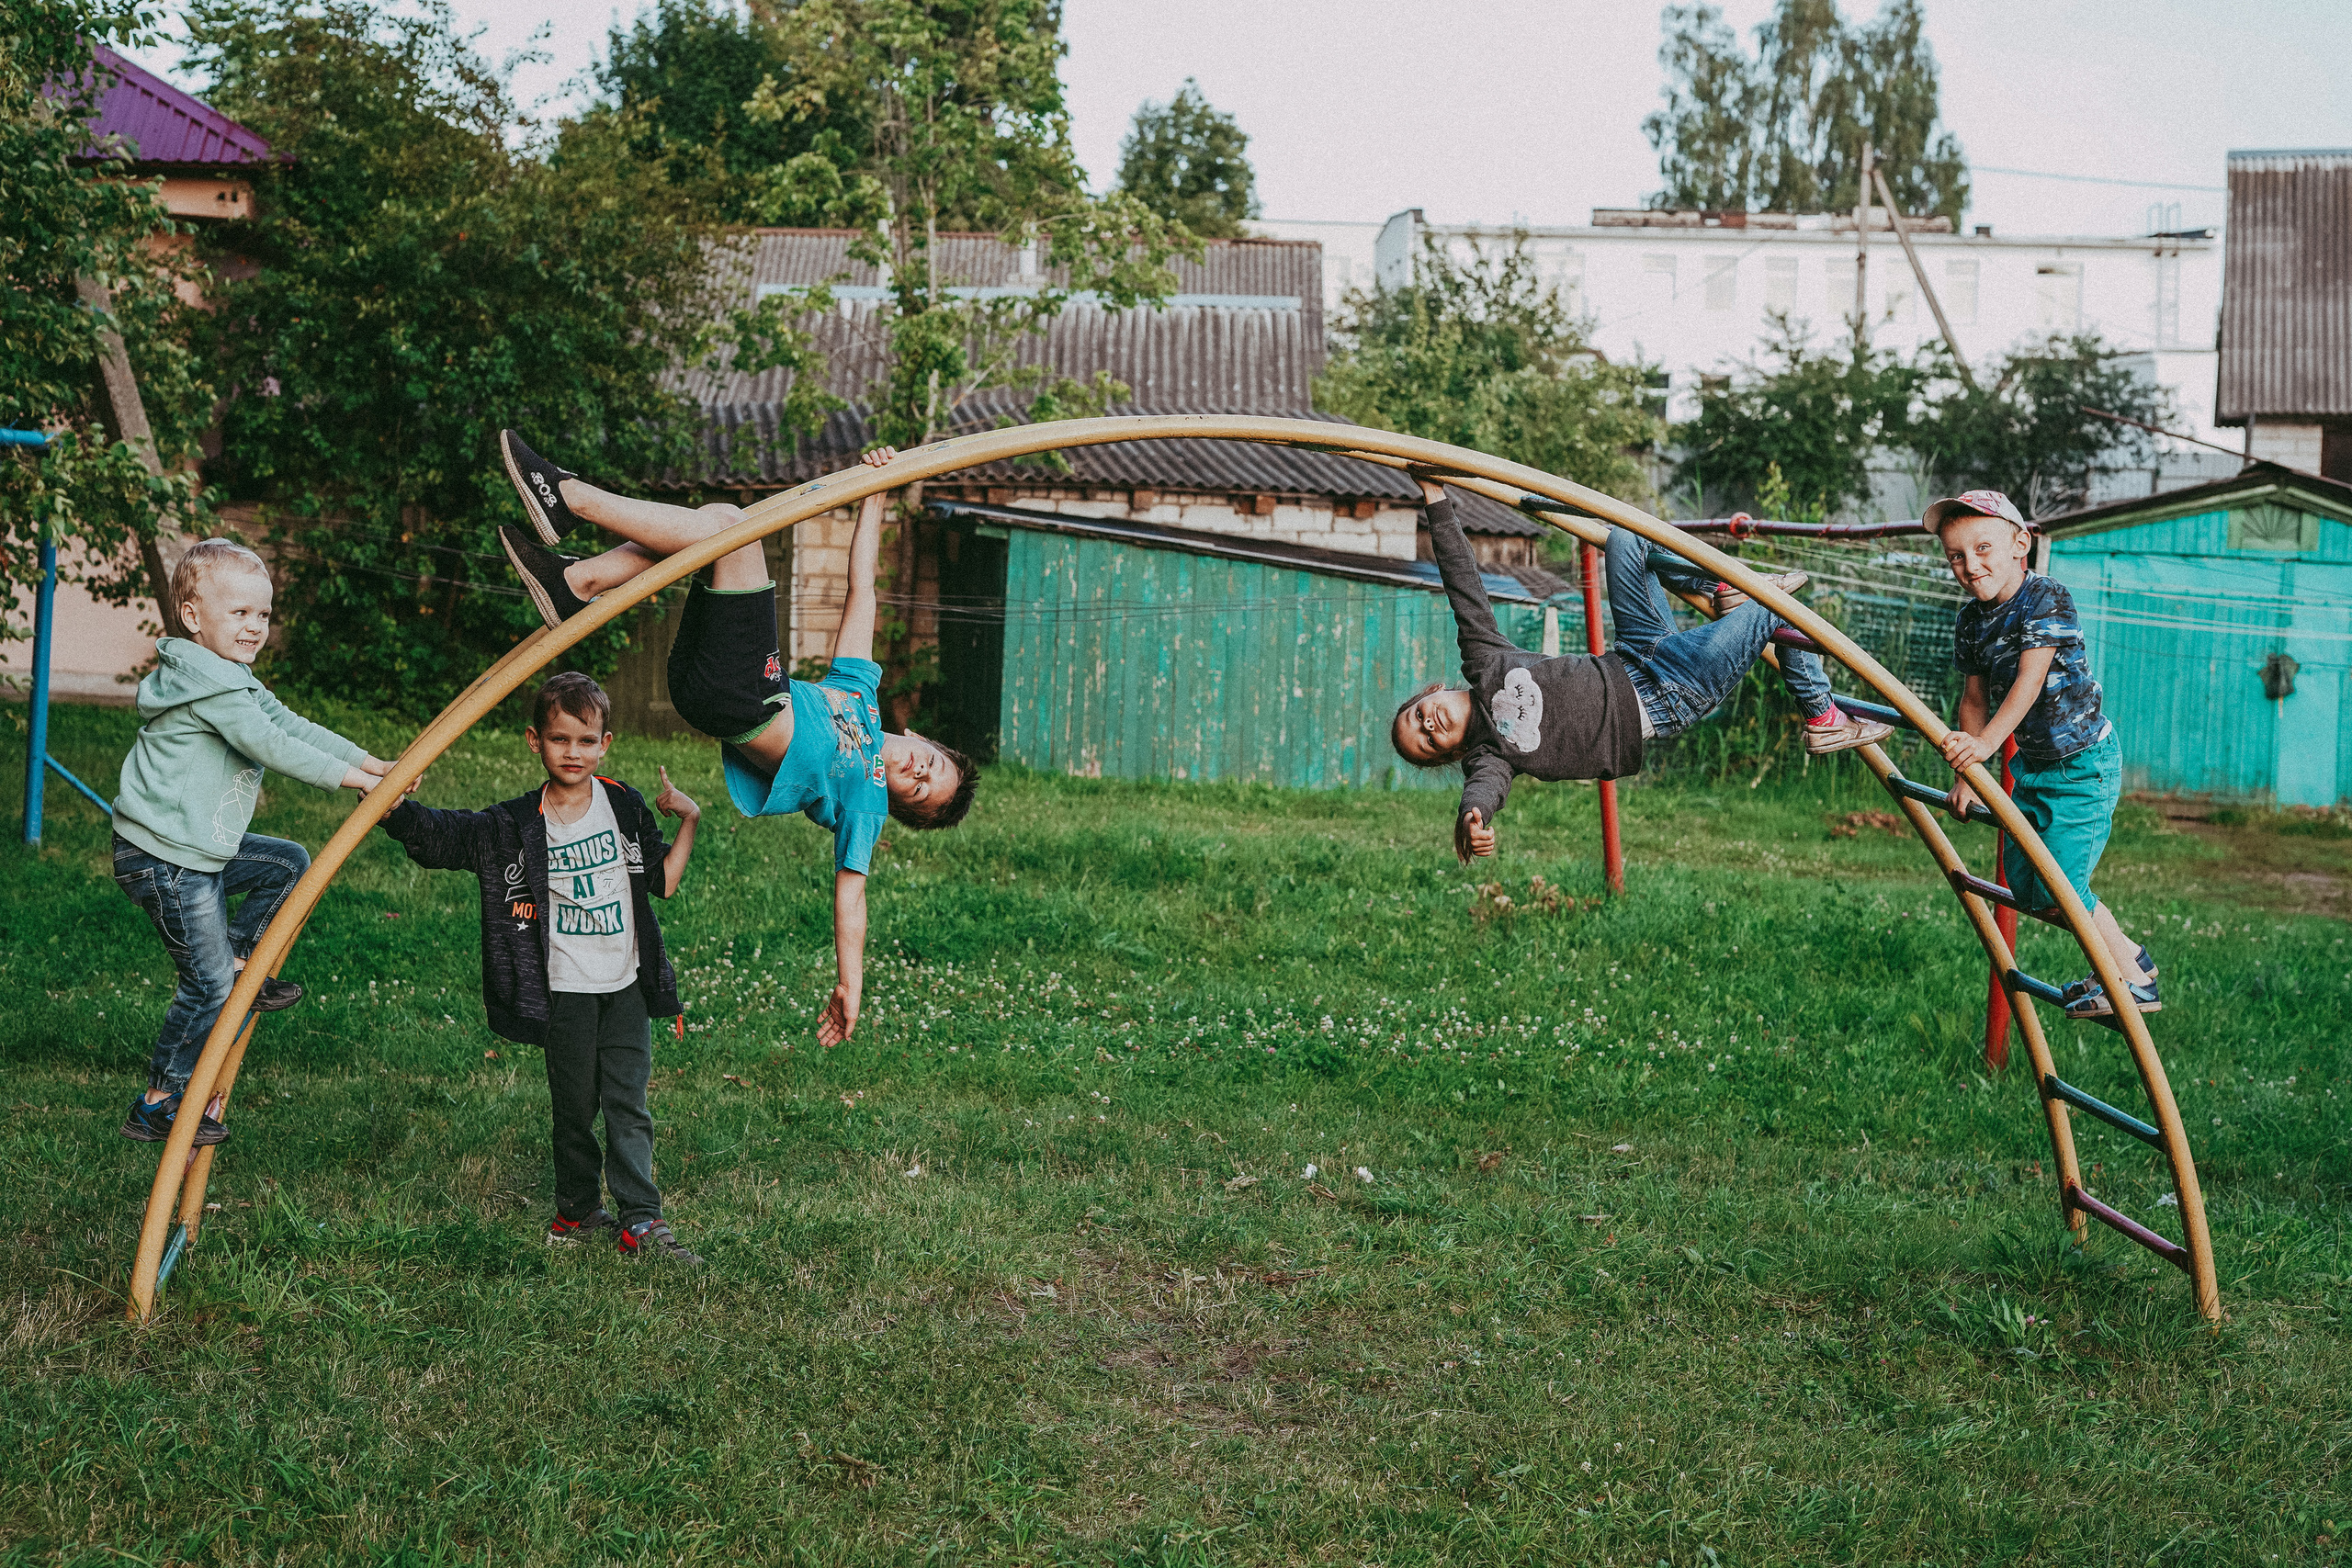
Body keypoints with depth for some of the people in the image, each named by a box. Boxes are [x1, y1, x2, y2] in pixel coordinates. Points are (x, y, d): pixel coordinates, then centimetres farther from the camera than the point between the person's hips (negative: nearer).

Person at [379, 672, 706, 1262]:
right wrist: (391, 803, -24)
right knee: (573, 1106, 9)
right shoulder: (517, 825, -4)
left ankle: (640, 1219, 1)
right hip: (566, 989, -1)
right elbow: (436, 832, -8)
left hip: (627, 984, 1)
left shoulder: (625, 807, 3)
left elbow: (663, 882, 10)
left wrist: (689, 820, 2)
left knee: (628, 1103, -1)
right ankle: (578, 1210, 25)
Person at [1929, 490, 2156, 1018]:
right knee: (2024, 884, 8)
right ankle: (2125, 956, 24)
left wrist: (1986, 742, -43)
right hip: (2030, 764, 8)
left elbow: (2029, 682, -30)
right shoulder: (1972, 622, 1)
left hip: (2083, 762, -8)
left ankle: (2134, 978, 5)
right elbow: (1976, 699, 9)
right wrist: (1966, 778, 3)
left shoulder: (2047, 599, -20)